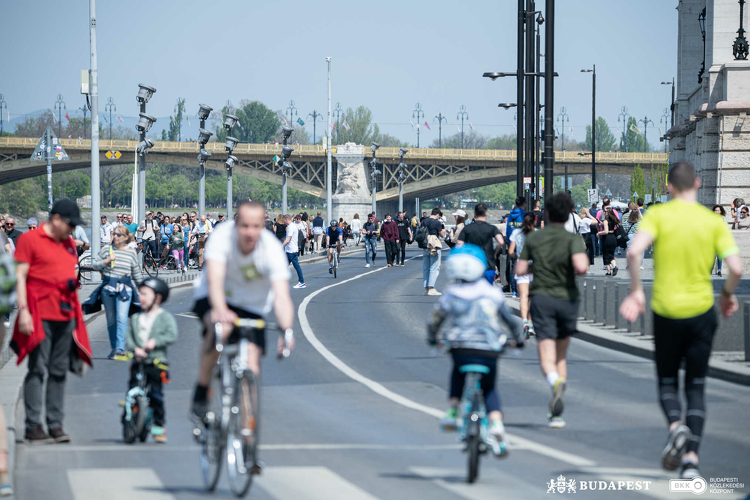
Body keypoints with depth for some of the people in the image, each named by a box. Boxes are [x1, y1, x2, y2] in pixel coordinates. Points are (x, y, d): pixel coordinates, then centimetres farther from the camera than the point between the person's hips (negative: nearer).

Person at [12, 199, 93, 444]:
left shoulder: (69, 243, 17)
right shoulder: (29, 239, -3)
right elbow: (19, 277, -7)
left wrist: (75, 282, 10)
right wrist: (23, 310, -13)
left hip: (67, 314, 7)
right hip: (40, 315, -7)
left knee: (59, 371, 7)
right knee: (37, 369, -7)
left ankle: (56, 425, 11)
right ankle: (33, 427, -5)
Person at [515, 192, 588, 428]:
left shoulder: (533, 239, 3)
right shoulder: (572, 240, -4)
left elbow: (520, 270, 5)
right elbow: (582, 267, -20)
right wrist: (574, 270, 2)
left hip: (541, 297, -1)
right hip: (567, 298, 1)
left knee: (547, 357, -7)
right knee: (561, 355, 15)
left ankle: (556, 382, -44)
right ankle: (556, 413, 12)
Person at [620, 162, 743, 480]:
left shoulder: (658, 215, -3)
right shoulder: (713, 221, 0)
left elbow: (634, 252, -19)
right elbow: (736, 267, -9)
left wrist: (635, 291, -6)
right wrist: (728, 295, 11)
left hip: (666, 312, -1)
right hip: (701, 311, 1)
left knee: (667, 383, 15)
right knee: (696, 389, 11)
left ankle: (676, 426, -16)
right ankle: (691, 458, -1)